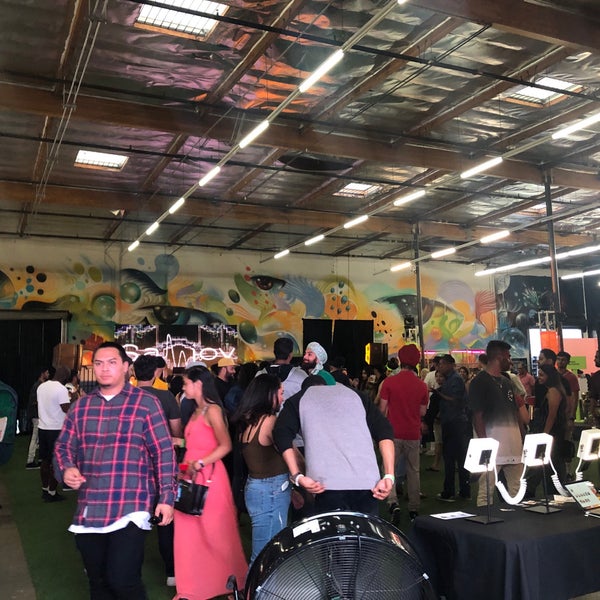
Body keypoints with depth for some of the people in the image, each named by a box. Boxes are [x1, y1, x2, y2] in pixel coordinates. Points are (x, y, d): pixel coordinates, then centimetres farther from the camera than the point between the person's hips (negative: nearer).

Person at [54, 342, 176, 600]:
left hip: (130, 508, -5)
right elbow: (63, 445, 17)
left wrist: (166, 497, -7)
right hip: (88, 511, 5)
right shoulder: (81, 405, 9)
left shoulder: (145, 402, -3)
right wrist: (67, 468, -5)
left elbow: (164, 452, -3)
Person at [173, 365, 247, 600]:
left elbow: (225, 446, -20)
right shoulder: (196, 412, 15)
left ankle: (228, 581, 20)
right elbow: (195, 445, 11)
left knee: (214, 532, 3)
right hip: (192, 476, 8)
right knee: (190, 532, 9)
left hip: (209, 476, -8)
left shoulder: (212, 410, -11)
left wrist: (199, 464, -21)